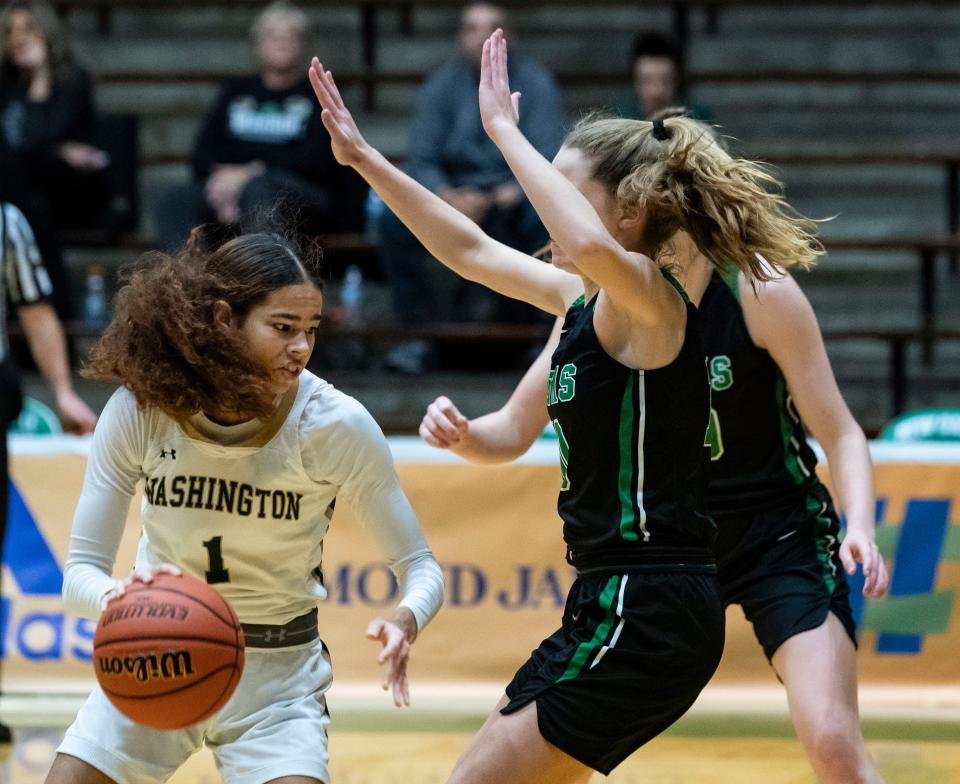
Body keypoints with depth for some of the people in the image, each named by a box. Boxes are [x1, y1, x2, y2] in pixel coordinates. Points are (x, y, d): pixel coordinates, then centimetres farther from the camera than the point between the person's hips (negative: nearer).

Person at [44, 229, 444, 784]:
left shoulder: (335, 424, -18)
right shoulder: (140, 410, -16)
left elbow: (420, 567, -11)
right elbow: (80, 571, -13)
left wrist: (405, 621, -35)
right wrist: (120, 594, -37)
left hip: (277, 672, -2)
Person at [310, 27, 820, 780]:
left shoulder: (649, 298, -14)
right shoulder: (588, 300, 12)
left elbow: (588, 245, -38)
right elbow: (472, 252, 24)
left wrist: (506, 131, -27)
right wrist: (364, 158, 21)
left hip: (648, 614, -10)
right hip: (612, 604, 10)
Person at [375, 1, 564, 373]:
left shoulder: (534, 82, -3)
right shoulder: (442, 85, 2)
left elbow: (547, 159, -11)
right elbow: (420, 160, -4)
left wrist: (511, 194, -30)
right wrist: (449, 196, -26)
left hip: (515, 196, -2)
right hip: (457, 192, 2)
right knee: (393, 219, -26)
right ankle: (419, 335, -17)